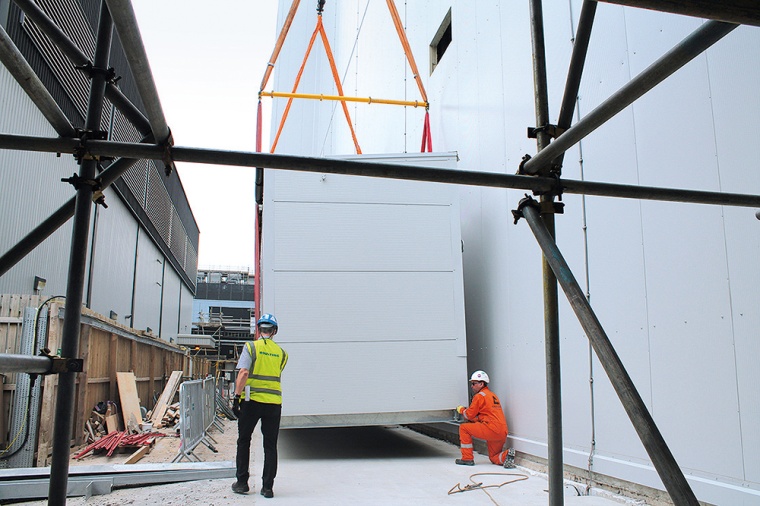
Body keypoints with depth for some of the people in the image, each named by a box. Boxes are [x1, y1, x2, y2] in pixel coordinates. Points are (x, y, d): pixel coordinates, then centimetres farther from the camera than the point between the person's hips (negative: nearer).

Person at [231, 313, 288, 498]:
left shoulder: (251, 347, -3)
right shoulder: (281, 353, 8)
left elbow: (243, 373, -12)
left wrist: (236, 396, -10)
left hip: (251, 401, -2)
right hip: (274, 403, 2)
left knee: (244, 441, 14)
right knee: (270, 446, 8)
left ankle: (242, 482, 18)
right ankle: (267, 487, 8)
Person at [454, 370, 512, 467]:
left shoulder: (480, 396, -4)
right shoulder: (492, 395, 23)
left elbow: (470, 415, -1)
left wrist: (461, 410, 18)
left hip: (491, 430, -9)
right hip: (503, 434, 9)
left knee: (463, 428, 4)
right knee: (494, 458, 22)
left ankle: (467, 458, 4)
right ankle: (506, 455, -7)